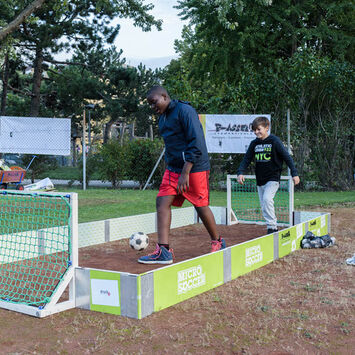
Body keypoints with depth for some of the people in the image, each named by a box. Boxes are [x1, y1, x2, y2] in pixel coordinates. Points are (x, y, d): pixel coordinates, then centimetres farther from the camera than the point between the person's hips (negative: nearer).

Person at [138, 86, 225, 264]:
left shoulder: (184, 110, -13)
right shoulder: (163, 118, 14)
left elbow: (196, 143, -20)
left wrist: (185, 173, -23)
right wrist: (169, 167, 17)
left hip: (194, 168, -8)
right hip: (173, 169, 8)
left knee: (201, 207, 3)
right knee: (162, 202, -6)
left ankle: (218, 243, 26)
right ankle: (163, 251, -7)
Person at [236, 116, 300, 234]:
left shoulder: (274, 141, -7)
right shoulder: (254, 143, 8)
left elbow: (287, 157, -5)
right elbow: (246, 159, 10)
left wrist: (294, 173, -7)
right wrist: (240, 172, -6)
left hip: (273, 178, -6)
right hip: (260, 180, 6)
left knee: (267, 199, -24)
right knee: (263, 206, 7)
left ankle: (272, 226, -16)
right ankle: (274, 228, 18)